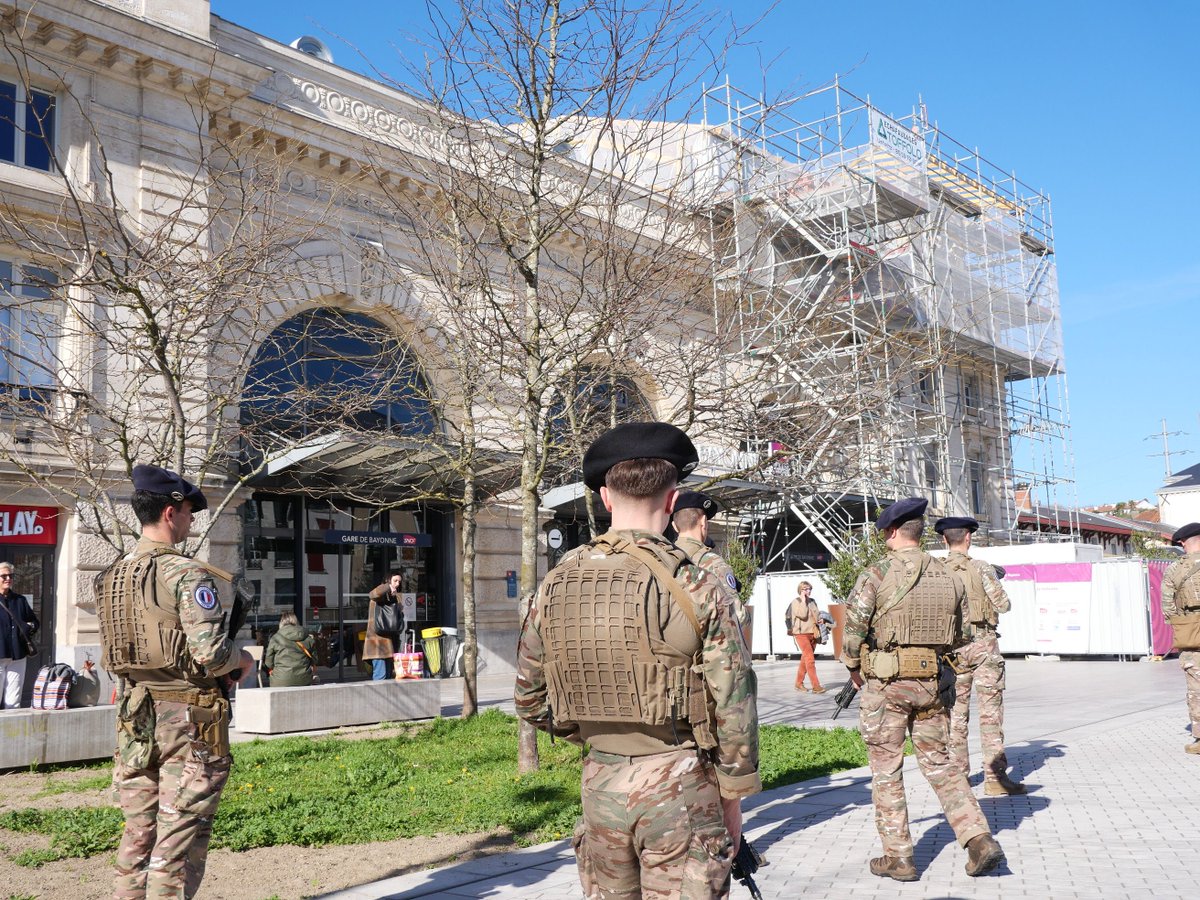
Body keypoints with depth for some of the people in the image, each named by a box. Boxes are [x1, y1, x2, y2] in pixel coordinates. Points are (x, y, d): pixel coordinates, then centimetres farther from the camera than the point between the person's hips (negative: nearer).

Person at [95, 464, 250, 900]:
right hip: (187, 716, -7)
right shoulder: (186, 574, -15)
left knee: (137, 833, 16)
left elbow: (114, 652, 14)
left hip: (134, 716, 7)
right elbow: (211, 654, -21)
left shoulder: (111, 577, 9)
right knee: (178, 841, 1)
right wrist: (242, 660, -2)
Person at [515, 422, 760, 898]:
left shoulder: (555, 586, 0)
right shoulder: (697, 588, -12)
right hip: (678, 786, -4)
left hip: (600, 784, 4)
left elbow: (529, 699, 8)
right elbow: (734, 706, -9)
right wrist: (733, 796, 3)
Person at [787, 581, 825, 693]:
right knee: (810, 659, -14)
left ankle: (799, 683, 23)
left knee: (805, 659, 13)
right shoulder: (796, 602, -5)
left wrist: (819, 620, 6)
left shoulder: (812, 601, 15)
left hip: (813, 633, 7)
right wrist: (803, 600, -13)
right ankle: (815, 686, -16)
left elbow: (817, 614, 27)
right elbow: (802, 614, -19)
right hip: (801, 633, -7)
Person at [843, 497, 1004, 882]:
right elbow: (958, 637, 12)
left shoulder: (876, 575, -11)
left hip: (887, 682, -4)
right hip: (932, 681, 5)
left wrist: (854, 669, 6)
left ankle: (898, 857, 12)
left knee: (886, 770, 7)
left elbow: (853, 630, -11)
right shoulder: (949, 578, 5)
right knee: (939, 764, 17)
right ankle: (979, 839, 8)